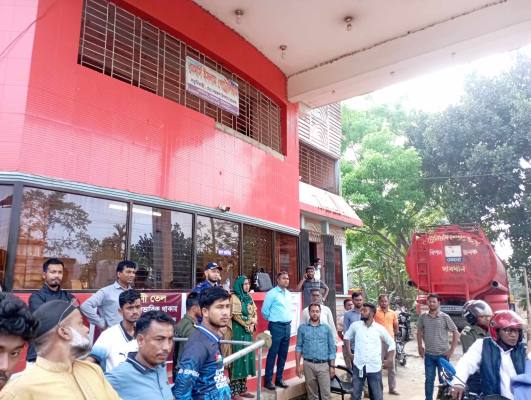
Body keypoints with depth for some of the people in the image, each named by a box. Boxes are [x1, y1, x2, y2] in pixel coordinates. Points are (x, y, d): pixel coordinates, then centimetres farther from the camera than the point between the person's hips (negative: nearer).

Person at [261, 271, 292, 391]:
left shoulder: (289, 294, 11)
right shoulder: (271, 293, -10)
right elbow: (264, 311, -7)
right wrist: (272, 319, 5)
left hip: (287, 326, 7)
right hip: (276, 326, -7)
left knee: (283, 354, 11)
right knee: (272, 354, -2)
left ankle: (279, 379, 22)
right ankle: (268, 380, 7)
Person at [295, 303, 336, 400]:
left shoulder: (327, 328, 3)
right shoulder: (302, 328, 3)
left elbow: (332, 348, 5)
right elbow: (299, 347, 4)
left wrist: (332, 366, 1)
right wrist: (298, 365, -1)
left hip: (323, 365, 0)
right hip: (308, 365, 0)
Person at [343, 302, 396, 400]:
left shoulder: (380, 329, -2)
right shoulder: (355, 325, 0)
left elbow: (391, 343, 10)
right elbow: (347, 336, 16)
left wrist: (389, 360, 4)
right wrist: (349, 353, 9)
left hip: (374, 368, -1)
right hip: (358, 366, 1)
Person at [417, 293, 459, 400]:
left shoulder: (445, 317, -9)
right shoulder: (423, 317, -1)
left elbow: (456, 333, -4)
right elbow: (419, 332, 12)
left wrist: (451, 350, -7)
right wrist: (420, 347, 6)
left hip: (443, 354, -2)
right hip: (428, 355, 2)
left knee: (443, 379, 10)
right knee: (429, 379, 12)